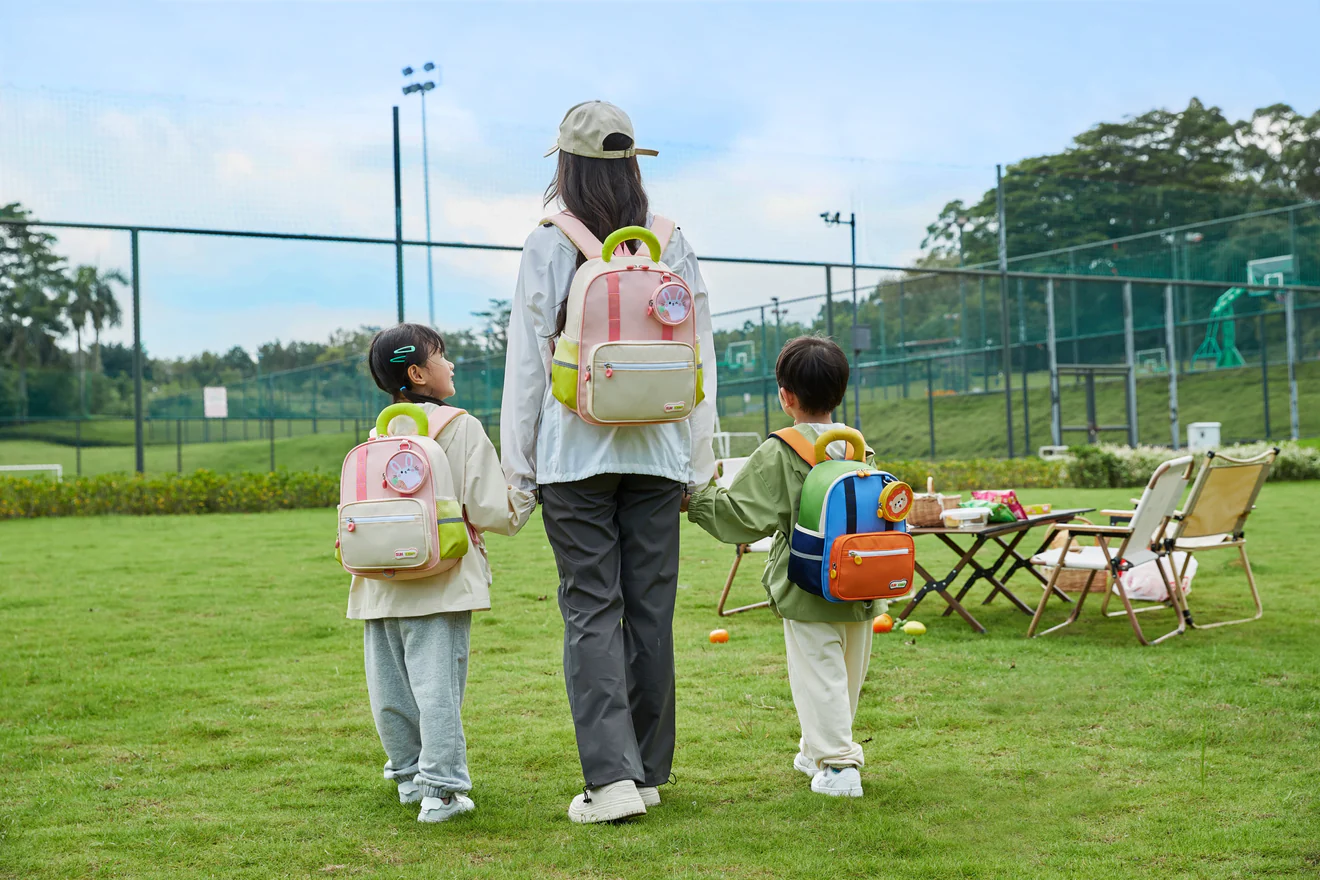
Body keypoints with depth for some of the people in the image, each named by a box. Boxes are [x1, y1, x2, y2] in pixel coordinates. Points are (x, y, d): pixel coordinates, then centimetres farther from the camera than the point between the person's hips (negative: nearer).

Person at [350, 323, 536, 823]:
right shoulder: (460, 428, -6)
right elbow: (489, 510, -8)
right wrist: (528, 491, 6)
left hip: (381, 586, 6)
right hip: (439, 582, -6)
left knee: (391, 686, 11)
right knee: (436, 684, -6)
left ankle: (409, 777, 23)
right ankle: (440, 790, -6)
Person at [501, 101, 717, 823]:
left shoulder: (546, 246, -3)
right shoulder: (673, 245, 5)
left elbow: (527, 362, -3)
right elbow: (700, 359, 7)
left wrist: (517, 465, 4)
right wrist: (697, 463, 14)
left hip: (573, 449, -3)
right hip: (656, 449, 3)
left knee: (591, 611, 0)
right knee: (651, 608, 9)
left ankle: (611, 777, -8)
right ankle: (648, 773, 17)